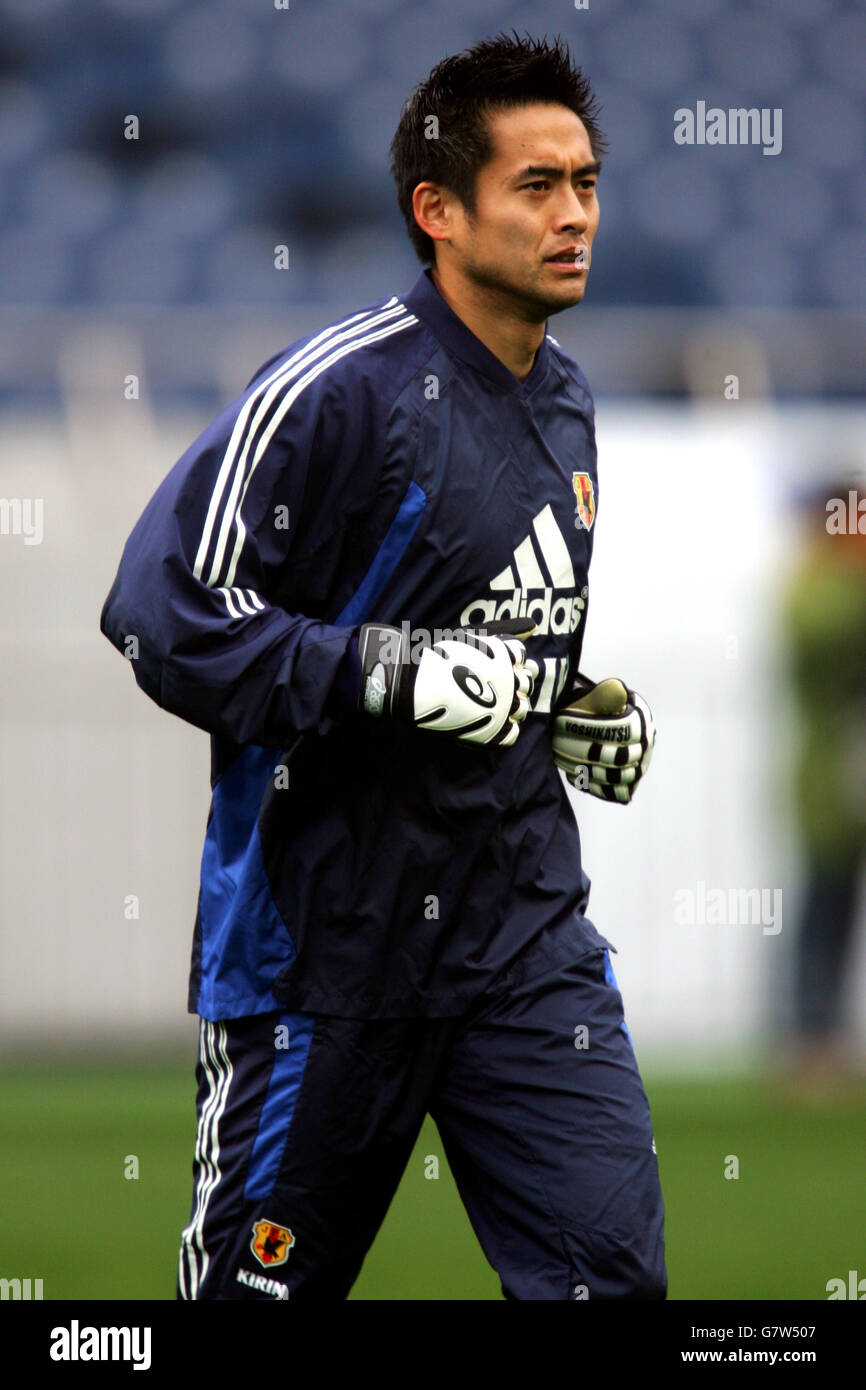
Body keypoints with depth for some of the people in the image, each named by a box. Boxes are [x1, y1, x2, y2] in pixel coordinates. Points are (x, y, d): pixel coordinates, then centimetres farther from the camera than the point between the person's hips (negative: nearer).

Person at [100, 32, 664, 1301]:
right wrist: (401, 677, -25)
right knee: (266, 1289, 4)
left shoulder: (565, 403, 12)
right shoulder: (341, 390, -15)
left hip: (524, 926, 6)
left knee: (613, 1269, -4)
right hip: (327, 935, -6)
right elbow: (162, 612, -22)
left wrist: (582, 714, 10)